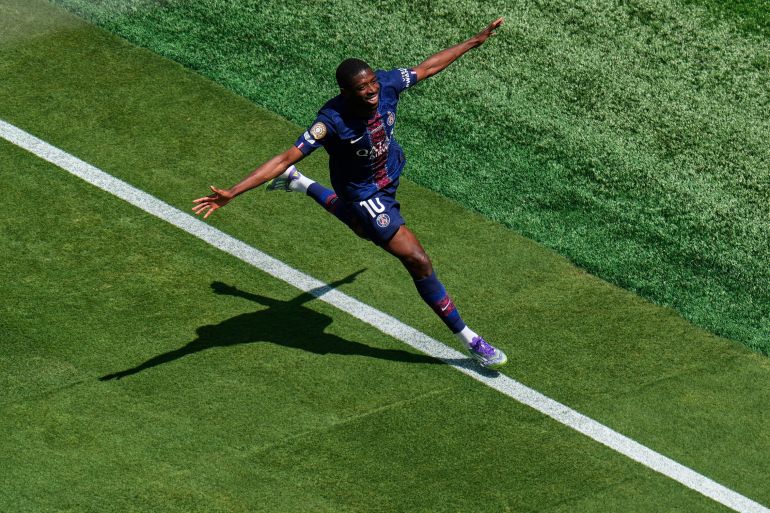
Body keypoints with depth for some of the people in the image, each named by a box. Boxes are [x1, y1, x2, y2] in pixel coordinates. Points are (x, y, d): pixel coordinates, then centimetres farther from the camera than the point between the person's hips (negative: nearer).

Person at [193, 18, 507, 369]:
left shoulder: (387, 85, -24)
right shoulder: (333, 121, -38)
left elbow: (427, 67, -6)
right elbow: (286, 158, -39)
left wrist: (475, 41, 3)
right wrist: (232, 193, -48)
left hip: (388, 177, 7)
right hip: (364, 196, -7)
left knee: (360, 224, 40)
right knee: (418, 261, -10)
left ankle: (299, 183, 63)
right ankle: (468, 340, 6)